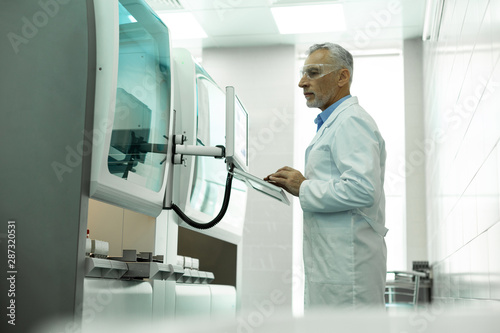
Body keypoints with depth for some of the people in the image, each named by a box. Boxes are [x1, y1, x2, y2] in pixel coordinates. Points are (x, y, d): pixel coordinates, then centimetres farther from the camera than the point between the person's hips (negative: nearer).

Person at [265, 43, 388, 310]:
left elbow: (362, 189, -27)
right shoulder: (332, 122, 20)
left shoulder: (351, 122, -14)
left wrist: (304, 188, -16)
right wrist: (295, 184, 10)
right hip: (329, 262, 11)